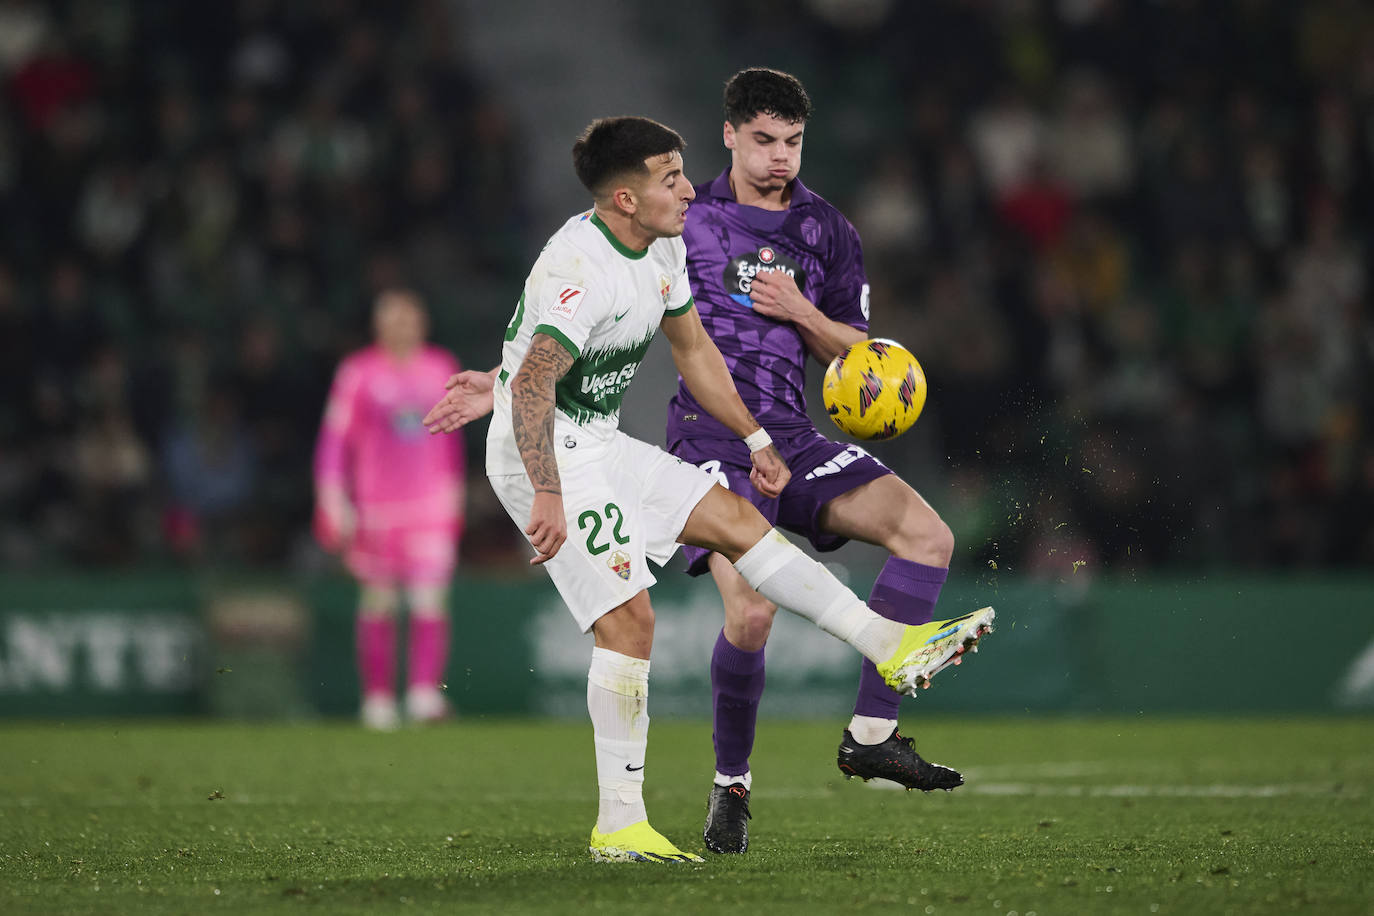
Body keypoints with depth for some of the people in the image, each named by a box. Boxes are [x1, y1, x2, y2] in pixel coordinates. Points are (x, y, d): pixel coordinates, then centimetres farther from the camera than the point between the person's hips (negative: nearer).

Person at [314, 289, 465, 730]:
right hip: (375, 505, -2)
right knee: (378, 606, 3)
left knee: (430, 601, -11)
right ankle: (378, 699, 12)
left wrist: (455, 494, 20)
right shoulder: (359, 372, -2)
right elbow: (334, 438, -3)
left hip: (432, 504, 2)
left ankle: (425, 692, -16)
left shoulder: (441, 368, 9)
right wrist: (333, 503, -11)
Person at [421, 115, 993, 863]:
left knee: (735, 519, 8)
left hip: (600, 443, 10)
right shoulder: (580, 267, -25)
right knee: (628, 617, -14)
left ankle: (891, 647, 12)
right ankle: (619, 826, -12)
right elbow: (533, 385, -33)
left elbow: (692, 348, 21)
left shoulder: (663, 248, 6)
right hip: (543, 456, -10)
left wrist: (755, 439, 25)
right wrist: (547, 497, -41)